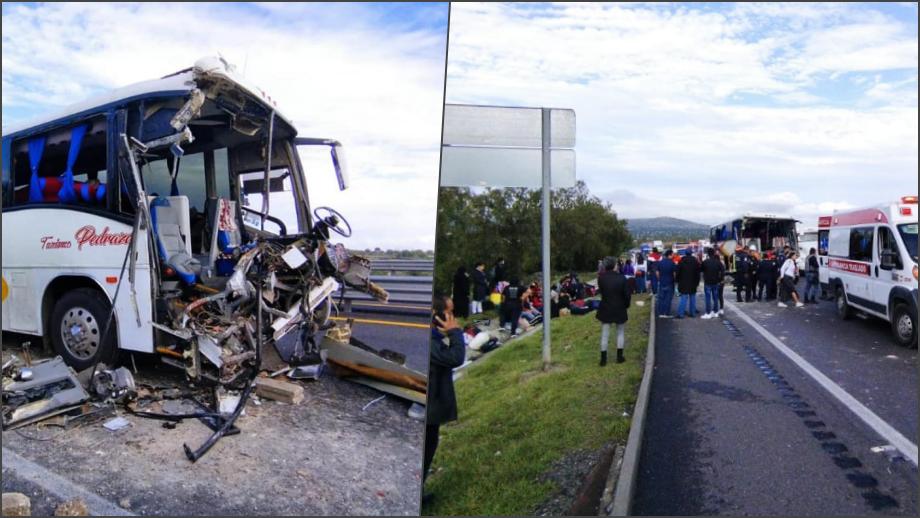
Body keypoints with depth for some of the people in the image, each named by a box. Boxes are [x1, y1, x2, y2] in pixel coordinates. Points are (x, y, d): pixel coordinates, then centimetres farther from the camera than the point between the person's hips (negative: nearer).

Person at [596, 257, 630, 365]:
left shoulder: (601, 278, -11)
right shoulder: (621, 278, -14)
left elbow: (601, 291, 3)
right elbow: (627, 294, -8)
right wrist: (626, 305, 7)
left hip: (605, 309, 1)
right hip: (620, 309, -1)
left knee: (604, 334, 7)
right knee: (621, 332, 16)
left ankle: (603, 359, 8)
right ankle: (619, 356, 18)